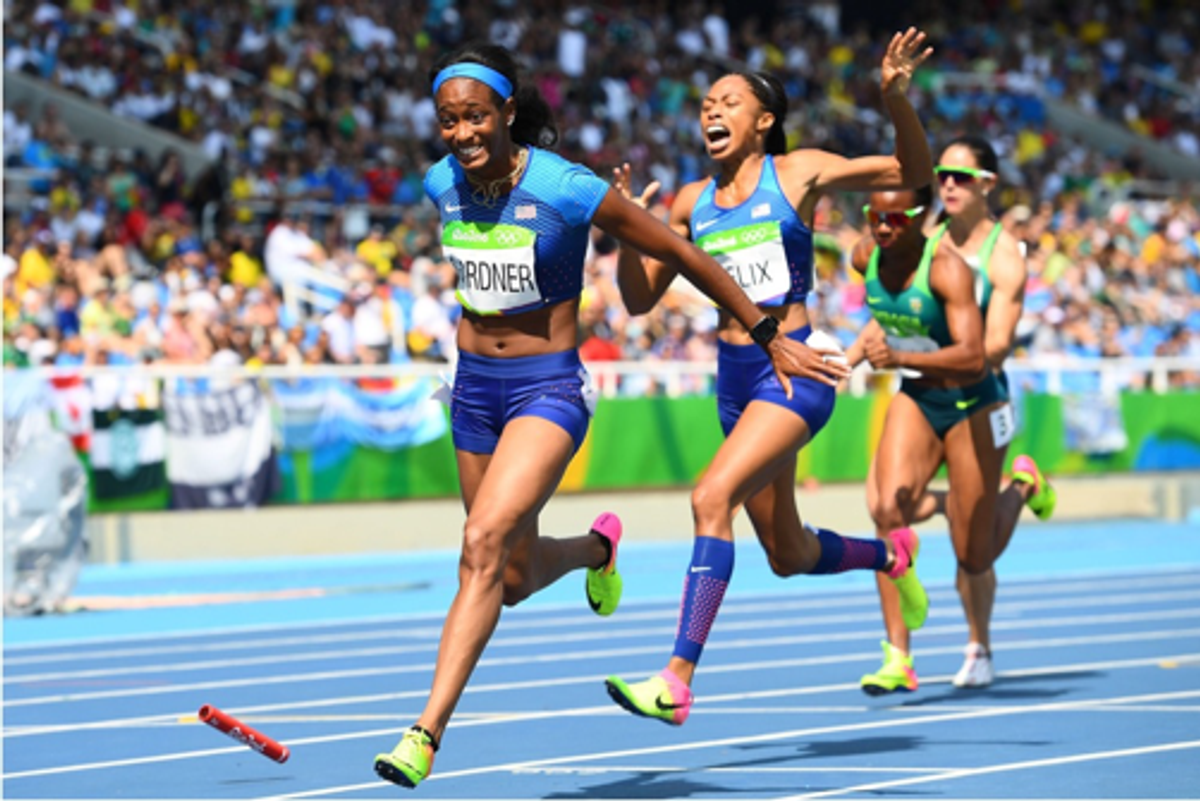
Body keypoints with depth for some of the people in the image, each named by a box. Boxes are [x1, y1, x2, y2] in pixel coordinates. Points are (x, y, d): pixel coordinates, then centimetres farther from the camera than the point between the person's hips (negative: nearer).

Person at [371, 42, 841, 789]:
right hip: (475, 384, 6)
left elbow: (681, 253, -11)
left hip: (549, 389, -6)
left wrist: (769, 335, -6)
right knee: (517, 580, 15)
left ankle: (429, 731, -24)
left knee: (484, 545, -24)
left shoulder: (565, 188, -19)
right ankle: (597, 547, 50)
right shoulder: (443, 185, -4)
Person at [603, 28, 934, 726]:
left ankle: (677, 680, -27)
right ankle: (890, 553, 47)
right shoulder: (692, 203, 9)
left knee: (712, 498, -26)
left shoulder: (798, 172, -3)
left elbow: (913, 173, 0)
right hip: (735, 374, 7)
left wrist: (896, 98, -17)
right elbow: (640, 298, 12)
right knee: (789, 556, 15)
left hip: (797, 365, -7)